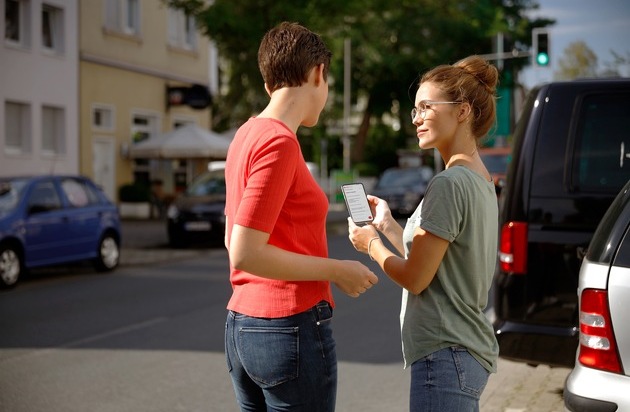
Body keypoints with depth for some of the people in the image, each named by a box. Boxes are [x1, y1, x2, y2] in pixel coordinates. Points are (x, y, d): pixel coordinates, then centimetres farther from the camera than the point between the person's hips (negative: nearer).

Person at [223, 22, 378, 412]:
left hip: (241, 326, 9)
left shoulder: (247, 135, 10)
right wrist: (335, 270, -14)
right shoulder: (279, 142, -17)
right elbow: (244, 254, -22)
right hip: (292, 327, -9)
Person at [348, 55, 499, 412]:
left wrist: (371, 243, 1)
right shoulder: (482, 180, 13)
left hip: (445, 356, -10)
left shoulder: (449, 183, -16)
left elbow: (415, 278, -15)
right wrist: (388, 225, 15)